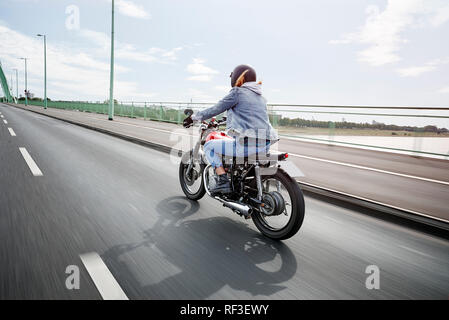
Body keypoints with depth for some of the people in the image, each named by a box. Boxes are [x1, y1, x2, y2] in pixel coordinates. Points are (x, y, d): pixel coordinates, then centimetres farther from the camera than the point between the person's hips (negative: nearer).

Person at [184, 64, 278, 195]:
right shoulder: (260, 96, 20)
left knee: (209, 146, 8)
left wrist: (193, 117, 12)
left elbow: (215, 109, 0)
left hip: (247, 144, -8)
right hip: (265, 145, 8)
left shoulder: (237, 93, -2)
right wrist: (228, 119, 48)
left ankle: (223, 182, -3)